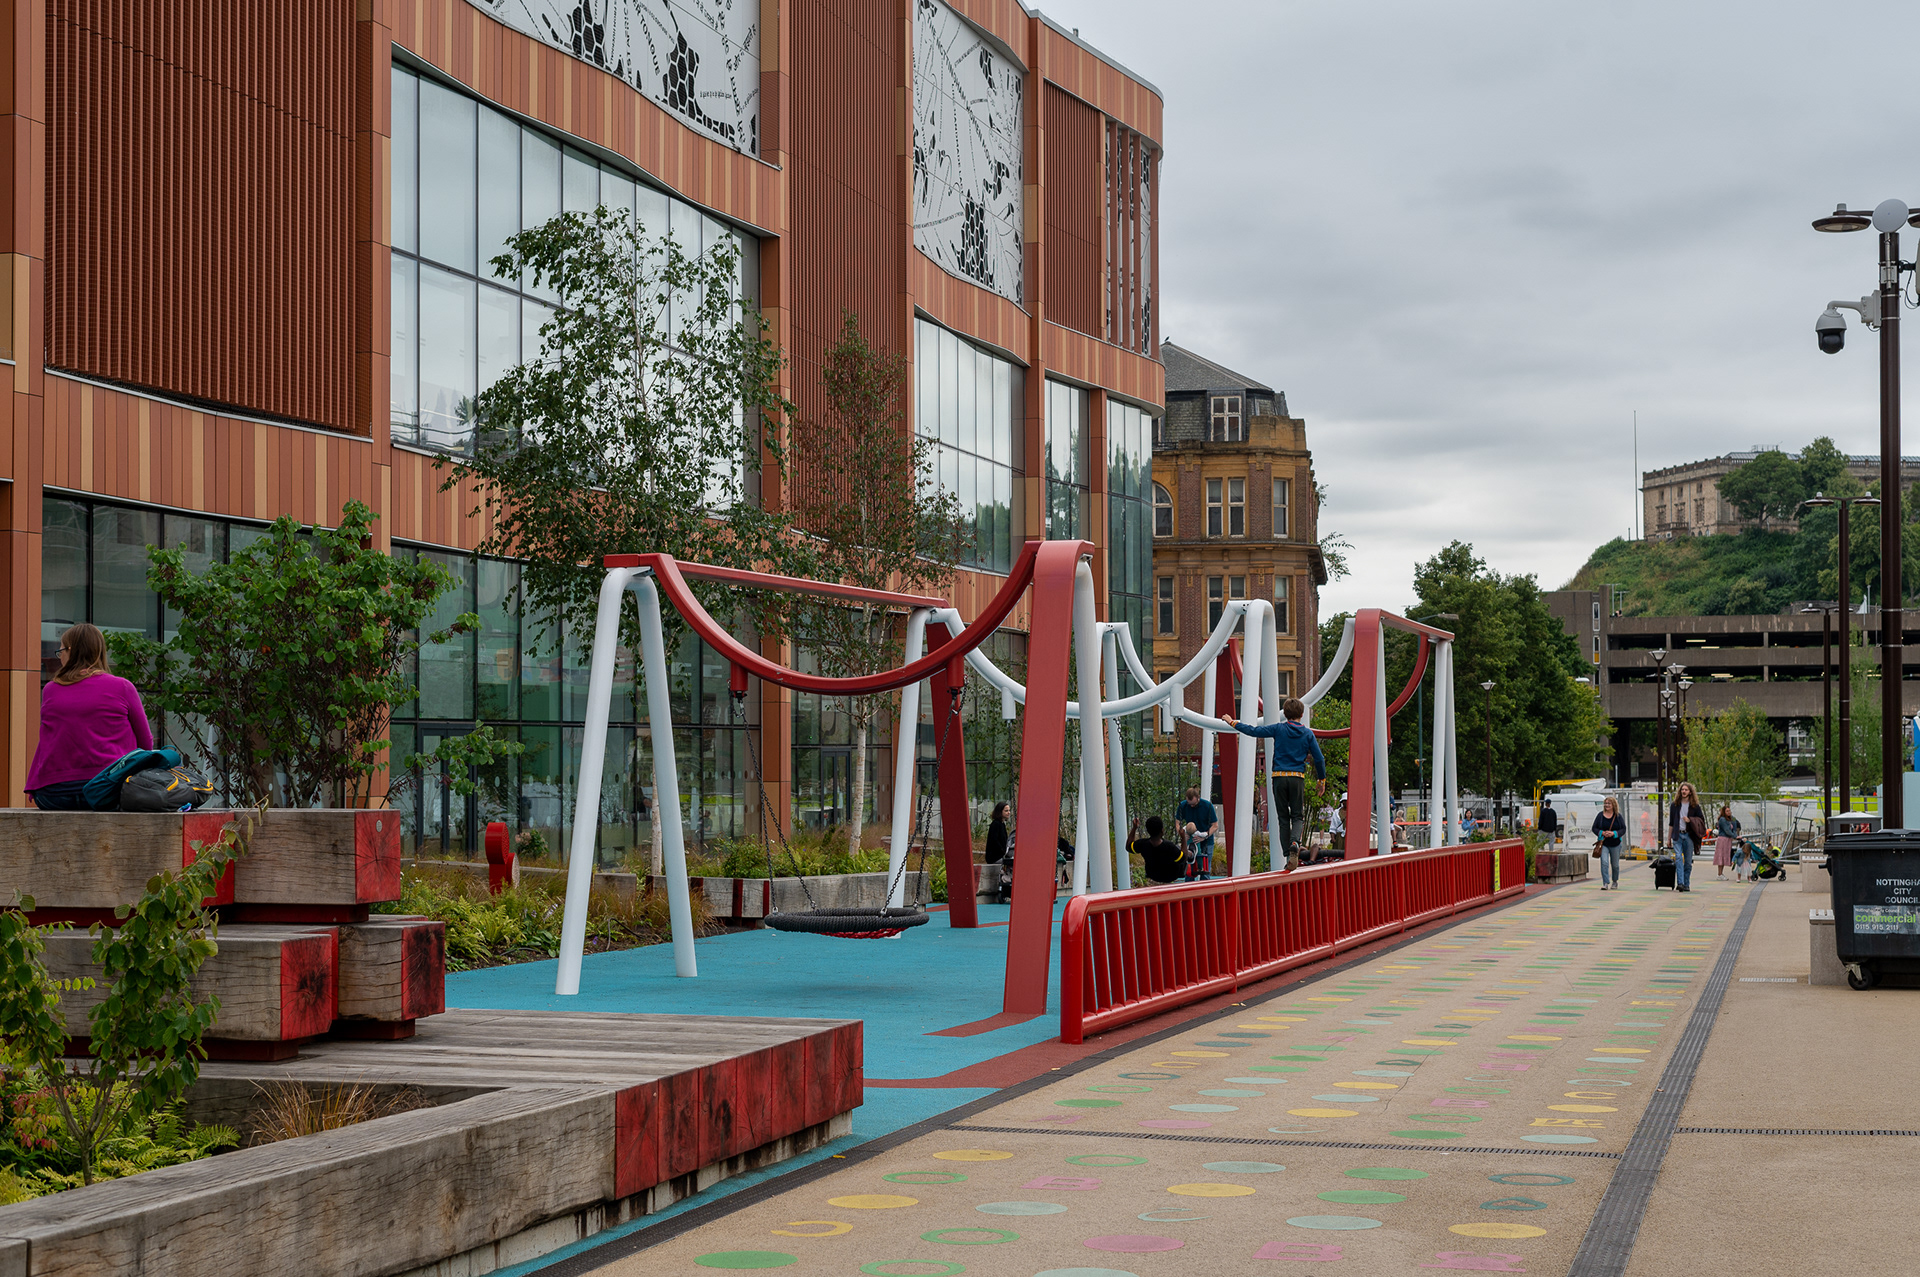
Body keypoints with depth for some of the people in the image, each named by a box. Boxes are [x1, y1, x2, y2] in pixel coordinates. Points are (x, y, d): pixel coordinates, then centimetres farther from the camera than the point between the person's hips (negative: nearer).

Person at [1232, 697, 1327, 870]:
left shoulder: (1279, 729, 0)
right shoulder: (1308, 733, 3)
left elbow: (1253, 731, 1)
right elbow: (1319, 758, 5)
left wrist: (1233, 723, 15)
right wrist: (1322, 779, 19)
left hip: (1279, 777, 0)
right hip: (1298, 778, 0)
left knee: (1283, 818, 7)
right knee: (1298, 816, 6)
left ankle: (1288, 855, 3)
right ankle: (1295, 843, -24)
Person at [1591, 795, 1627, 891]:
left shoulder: (1618, 816, 0)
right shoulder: (1600, 815, 1)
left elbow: (1623, 829, -1)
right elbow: (1594, 828, 3)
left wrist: (1614, 833, -17)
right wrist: (1602, 833, -15)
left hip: (1615, 844, 1)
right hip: (1603, 843, -1)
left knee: (1615, 864, 12)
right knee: (1604, 863, -16)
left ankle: (1615, 882, 33)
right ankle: (1605, 883, -16)